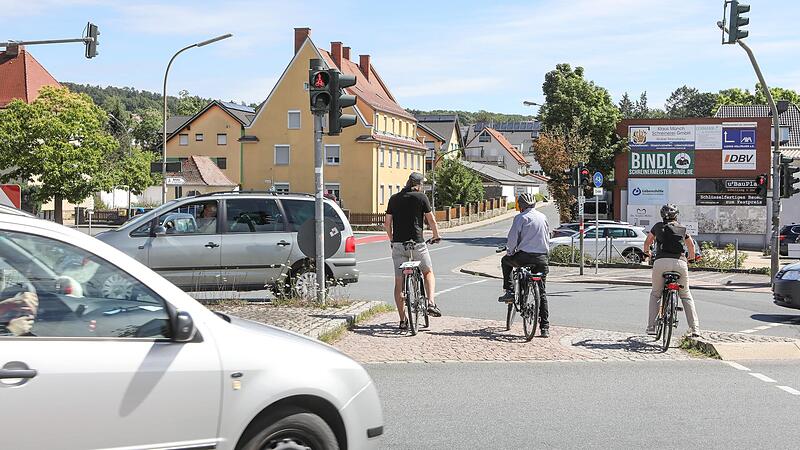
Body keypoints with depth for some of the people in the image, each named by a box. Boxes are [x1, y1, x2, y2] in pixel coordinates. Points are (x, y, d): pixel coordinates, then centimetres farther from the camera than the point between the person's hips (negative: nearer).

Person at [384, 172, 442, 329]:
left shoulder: (394, 198, 9)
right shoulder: (421, 197, 0)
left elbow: (387, 224, 9)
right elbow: (431, 220, 1)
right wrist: (436, 235, 18)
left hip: (398, 244, 2)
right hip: (417, 243, -2)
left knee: (399, 282, 6)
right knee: (428, 272, 20)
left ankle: (402, 320, 6)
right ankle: (431, 303, 0)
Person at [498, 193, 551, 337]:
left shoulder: (521, 217, -3)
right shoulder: (543, 217, 14)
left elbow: (513, 238, -7)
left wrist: (510, 252, 7)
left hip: (524, 256, -4)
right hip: (542, 258, 4)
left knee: (506, 261, 29)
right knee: (542, 293, 9)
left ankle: (509, 292, 18)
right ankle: (545, 328, 5)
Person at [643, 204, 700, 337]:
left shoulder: (658, 226, 16)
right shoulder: (682, 228, 20)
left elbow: (647, 242, 29)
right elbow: (691, 245, 33)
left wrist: (647, 252, 50)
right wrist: (692, 257, 53)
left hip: (661, 261, -1)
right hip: (680, 262, 1)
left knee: (655, 294, 15)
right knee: (685, 295, 16)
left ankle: (651, 327, 6)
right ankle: (695, 328, 7)